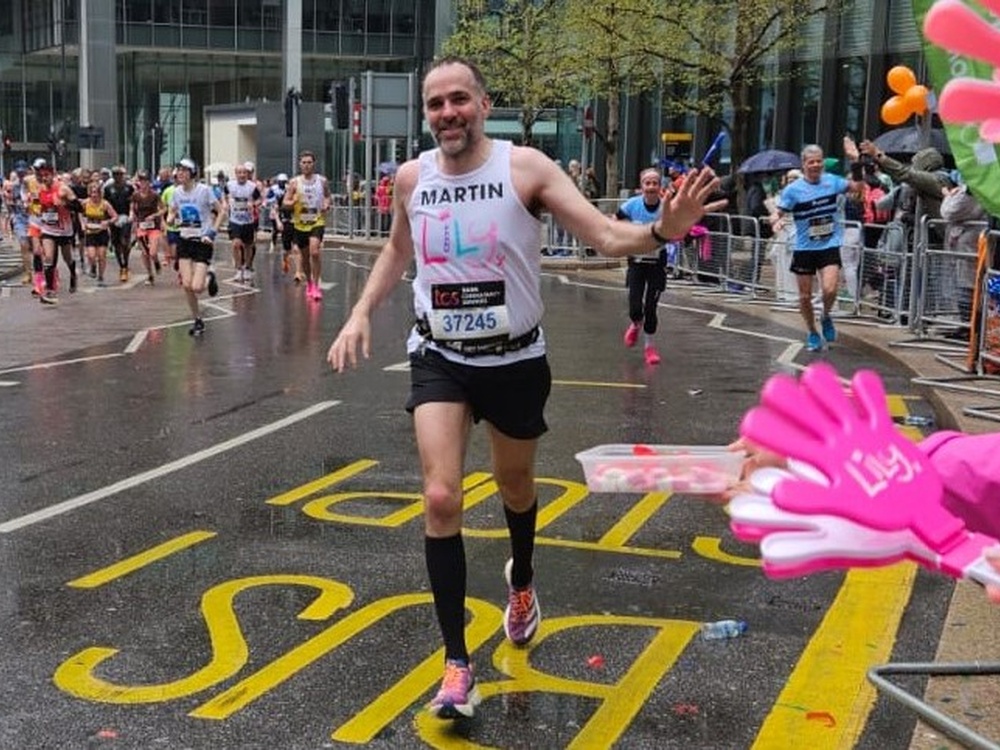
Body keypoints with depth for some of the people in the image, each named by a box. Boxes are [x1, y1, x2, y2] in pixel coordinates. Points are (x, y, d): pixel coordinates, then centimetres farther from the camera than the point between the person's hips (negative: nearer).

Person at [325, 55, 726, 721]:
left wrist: (662, 230, -40)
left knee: (516, 485, 19)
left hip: (515, 359, -1)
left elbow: (606, 236, -20)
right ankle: (458, 664, -2)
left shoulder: (526, 167, -13)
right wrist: (362, 312, 5)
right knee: (441, 497, -13)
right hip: (440, 358, 1)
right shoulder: (411, 178, -3)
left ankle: (522, 579, 55)